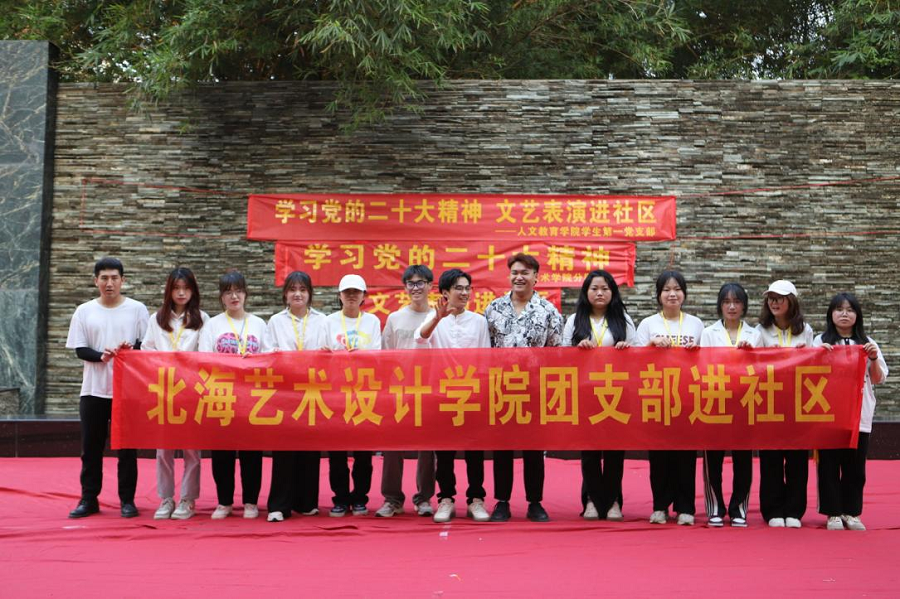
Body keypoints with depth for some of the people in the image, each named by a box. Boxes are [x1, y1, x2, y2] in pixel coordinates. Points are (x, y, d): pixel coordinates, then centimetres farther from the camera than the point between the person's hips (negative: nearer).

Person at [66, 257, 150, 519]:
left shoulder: (137, 309, 3)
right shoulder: (84, 311, 6)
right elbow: (80, 350, 2)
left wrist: (129, 349, -19)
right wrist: (102, 356, -17)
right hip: (94, 389, 2)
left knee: (127, 447, 3)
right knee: (91, 447, 6)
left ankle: (127, 500, 11)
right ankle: (89, 499, 16)